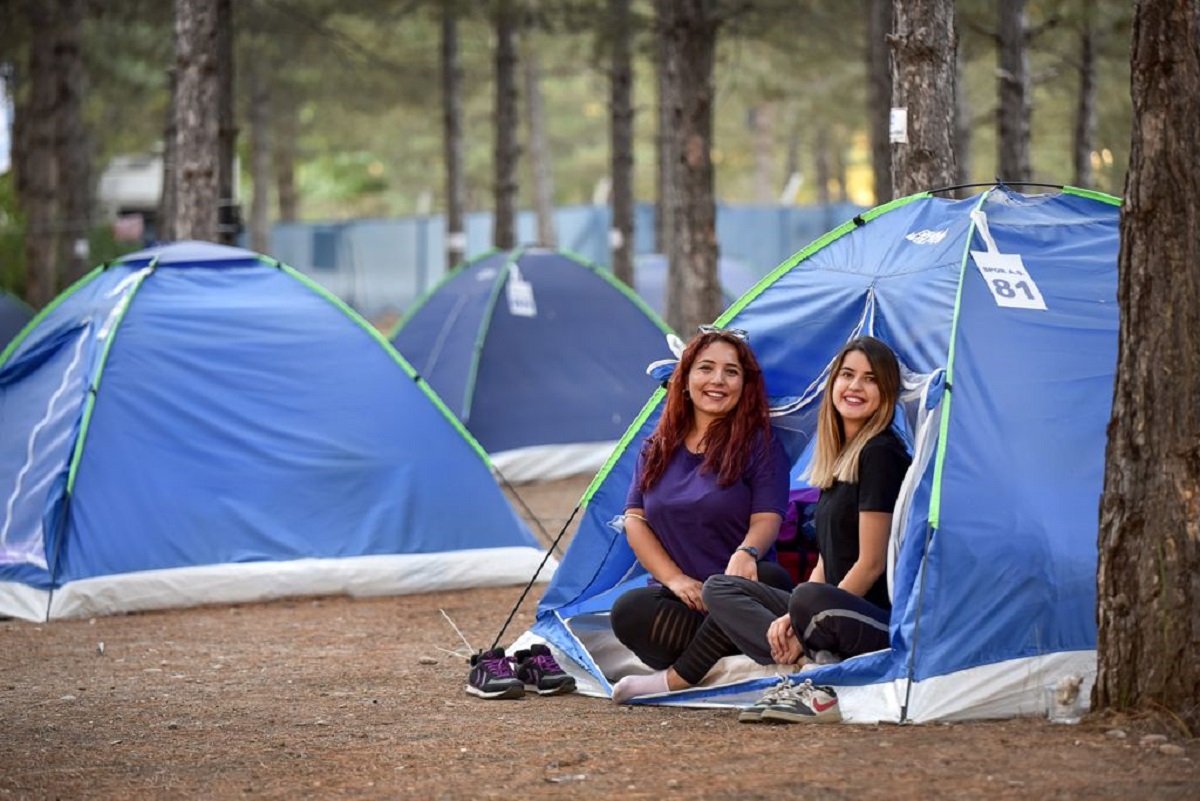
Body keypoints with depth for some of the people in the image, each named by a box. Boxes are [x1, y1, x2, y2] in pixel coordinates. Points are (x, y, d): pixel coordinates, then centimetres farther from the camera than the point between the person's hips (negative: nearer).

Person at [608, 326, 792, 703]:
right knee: (629, 611, -30)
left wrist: (747, 553, -31)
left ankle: (675, 679, -28)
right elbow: (634, 520, 9)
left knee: (769, 578, -37)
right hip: (679, 602, 2)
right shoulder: (656, 449, 14)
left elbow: (767, 519, -6)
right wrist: (675, 579, -7)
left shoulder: (760, 445, 3)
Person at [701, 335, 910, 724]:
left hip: (886, 623, -10)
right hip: (840, 604, 10)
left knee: (811, 600, -40)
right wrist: (790, 619, 0)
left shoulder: (881, 455, -10)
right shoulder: (837, 458, 16)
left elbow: (870, 564, -14)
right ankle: (817, 664, -15)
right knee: (719, 588, 5)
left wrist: (801, 625, -10)